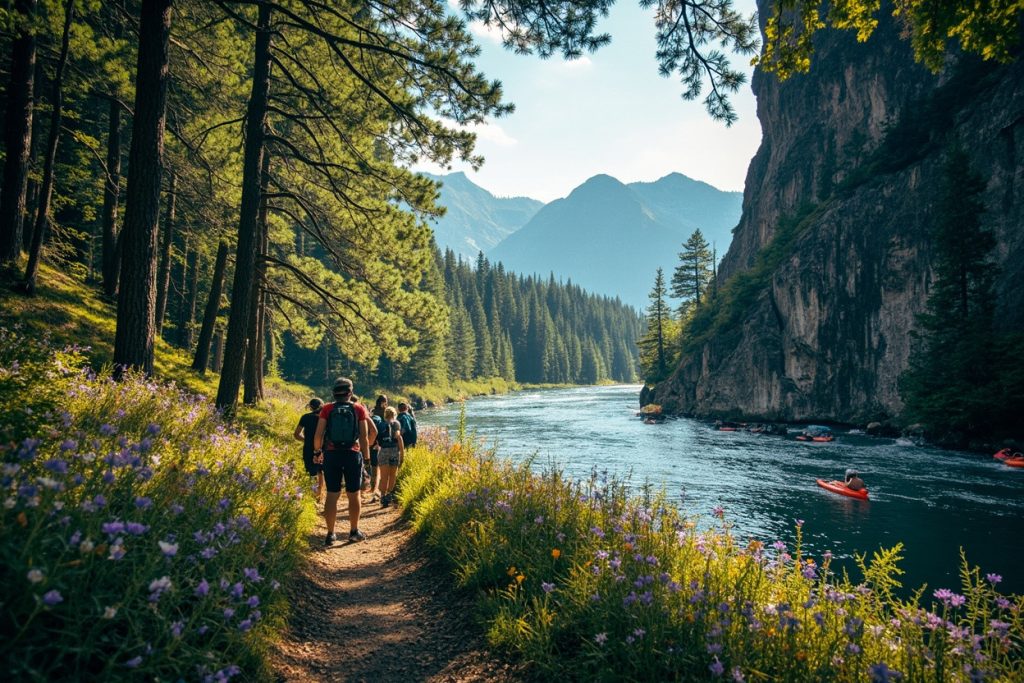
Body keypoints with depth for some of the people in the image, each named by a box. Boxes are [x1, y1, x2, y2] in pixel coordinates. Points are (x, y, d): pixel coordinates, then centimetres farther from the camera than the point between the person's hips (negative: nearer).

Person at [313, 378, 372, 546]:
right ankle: (354, 531, 20)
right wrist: (366, 456, 5)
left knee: (332, 495, 6)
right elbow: (364, 436, -4)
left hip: (332, 455, 1)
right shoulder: (359, 409, -2)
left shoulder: (327, 409, -1)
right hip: (353, 455, -1)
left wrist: (317, 452, 11)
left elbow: (319, 434, -5)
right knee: (354, 494, 11)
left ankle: (330, 534, 9)